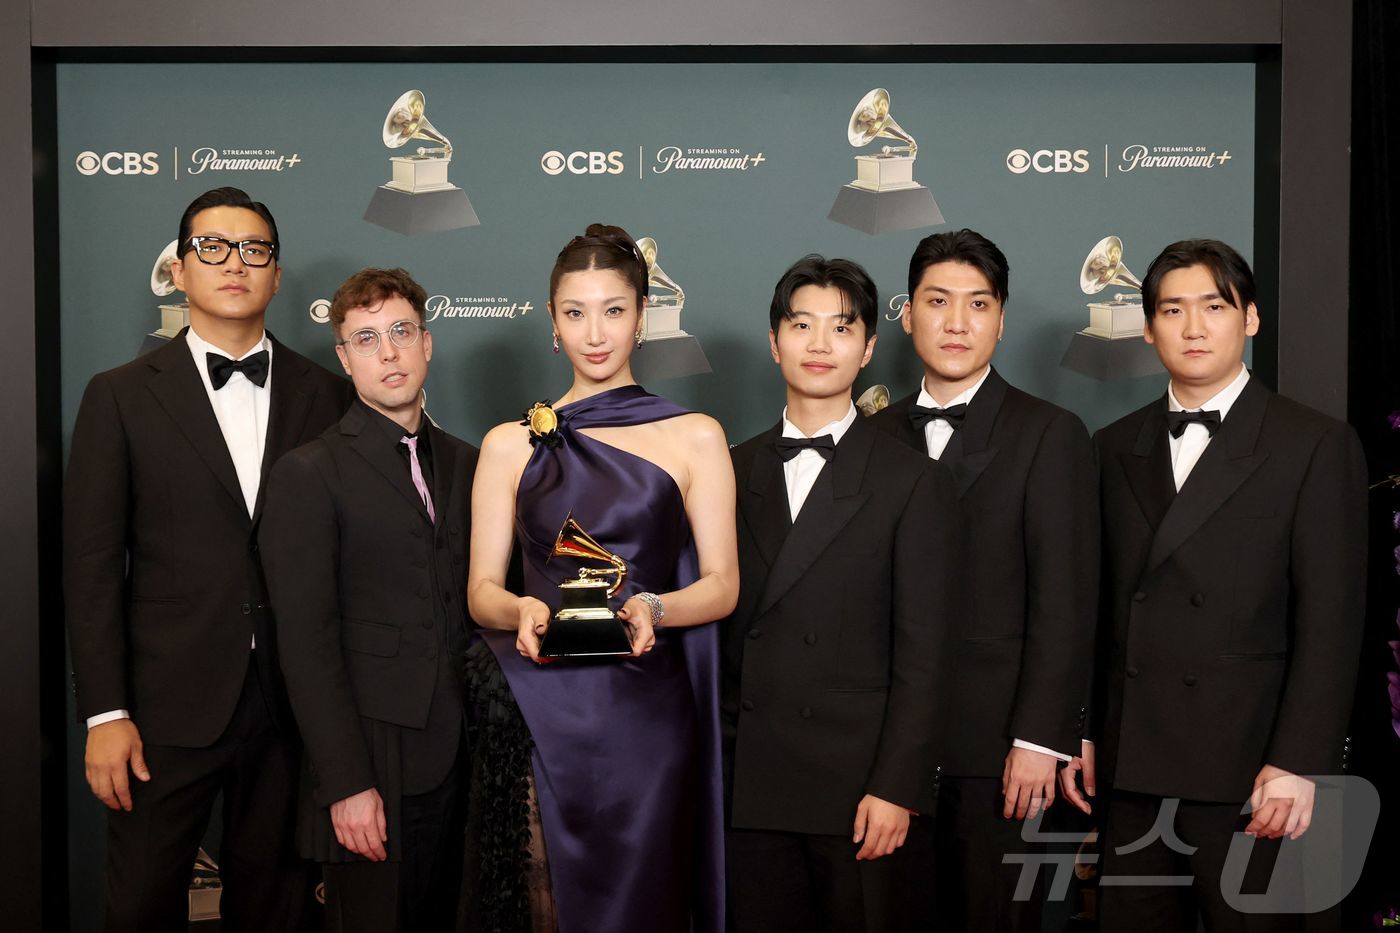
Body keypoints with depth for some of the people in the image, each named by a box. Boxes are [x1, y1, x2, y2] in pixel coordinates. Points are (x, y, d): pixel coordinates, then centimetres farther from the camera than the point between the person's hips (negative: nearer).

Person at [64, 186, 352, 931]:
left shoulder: (325, 396, 5)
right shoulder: (122, 396, 1)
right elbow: (91, 563, -2)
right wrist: (105, 713, -8)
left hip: (294, 702, 2)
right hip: (169, 705, -1)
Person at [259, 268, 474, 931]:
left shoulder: (465, 465, 12)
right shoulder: (308, 476, -5)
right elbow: (307, 645, -10)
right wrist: (346, 784, -15)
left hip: (460, 758, 5)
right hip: (372, 766, -5)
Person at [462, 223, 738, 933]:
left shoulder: (695, 438, 7)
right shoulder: (510, 445, 11)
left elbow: (722, 584, 3)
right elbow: (481, 590, 7)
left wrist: (651, 609, -18)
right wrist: (521, 611, -15)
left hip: (645, 714, -1)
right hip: (534, 713, 1)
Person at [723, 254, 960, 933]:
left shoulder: (914, 483, -1)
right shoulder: (731, 475, 10)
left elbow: (923, 654, -5)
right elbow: (713, 627, 10)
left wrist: (895, 788, -11)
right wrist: (706, 762, 5)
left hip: (860, 792, -3)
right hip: (748, 790, 3)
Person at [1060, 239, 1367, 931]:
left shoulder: (1317, 446, -2)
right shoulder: (1115, 447, 12)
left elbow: (1331, 622, -7)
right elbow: (1101, 605, 11)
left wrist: (1298, 764, -12)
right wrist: (1081, 732, 6)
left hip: (1246, 770, -4)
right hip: (1131, 766, 4)